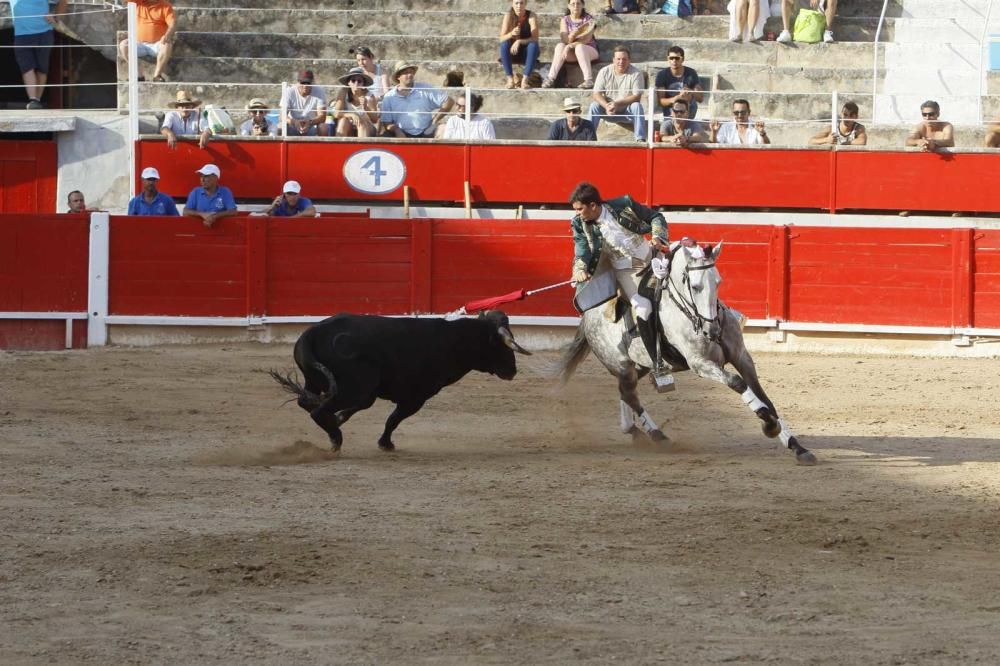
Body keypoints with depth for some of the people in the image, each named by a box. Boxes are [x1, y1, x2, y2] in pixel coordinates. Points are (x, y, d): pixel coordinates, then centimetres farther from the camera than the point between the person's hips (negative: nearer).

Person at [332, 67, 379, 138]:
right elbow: (337, 114, -18)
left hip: (366, 131, -1)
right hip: (348, 132, 1)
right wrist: (351, 115, -34)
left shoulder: (369, 96, -10)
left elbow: (375, 120, -15)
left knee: (362, 121, -31)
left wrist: (365, 108, -33)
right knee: (343, 120, -28)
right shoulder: (343, 94, -8)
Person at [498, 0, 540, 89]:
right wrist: (511, 34, -36)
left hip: (526, 52, 0)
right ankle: (510, 79, -32)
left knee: (534, 45, -32)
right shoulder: (508, 16, -8)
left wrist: (519, 42, -33)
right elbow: (502, 38, -15)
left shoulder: (531, 16, -10)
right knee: (504, 44, -30)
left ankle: (525, 80, -35)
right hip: (511, 51, 0)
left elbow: (535, 39, -19)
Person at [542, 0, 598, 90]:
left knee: (579, 47, -36)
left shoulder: (588, 19, -4)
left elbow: (587, 39, -16)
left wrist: (570, 46, -27)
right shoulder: (565, 20, 4)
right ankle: (551, 78, -36)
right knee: (560, 46, -28)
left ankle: (589, 80, -44)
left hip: (589, 51, -2)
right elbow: (565, 40, -9)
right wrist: (574, 32, -30)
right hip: (571, 53, 2)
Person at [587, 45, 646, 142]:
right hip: (608, 110, 1)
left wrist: (618, 104, -29)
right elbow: (596, 94, -8)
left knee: (637, 106, -31)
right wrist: (606, 106, -29)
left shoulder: (636, 74, -11)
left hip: (627, 111, -1)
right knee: (594, 106, -25)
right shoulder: (604, 72, -4)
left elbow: (637, 97, -17)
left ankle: (640, 139, -36)